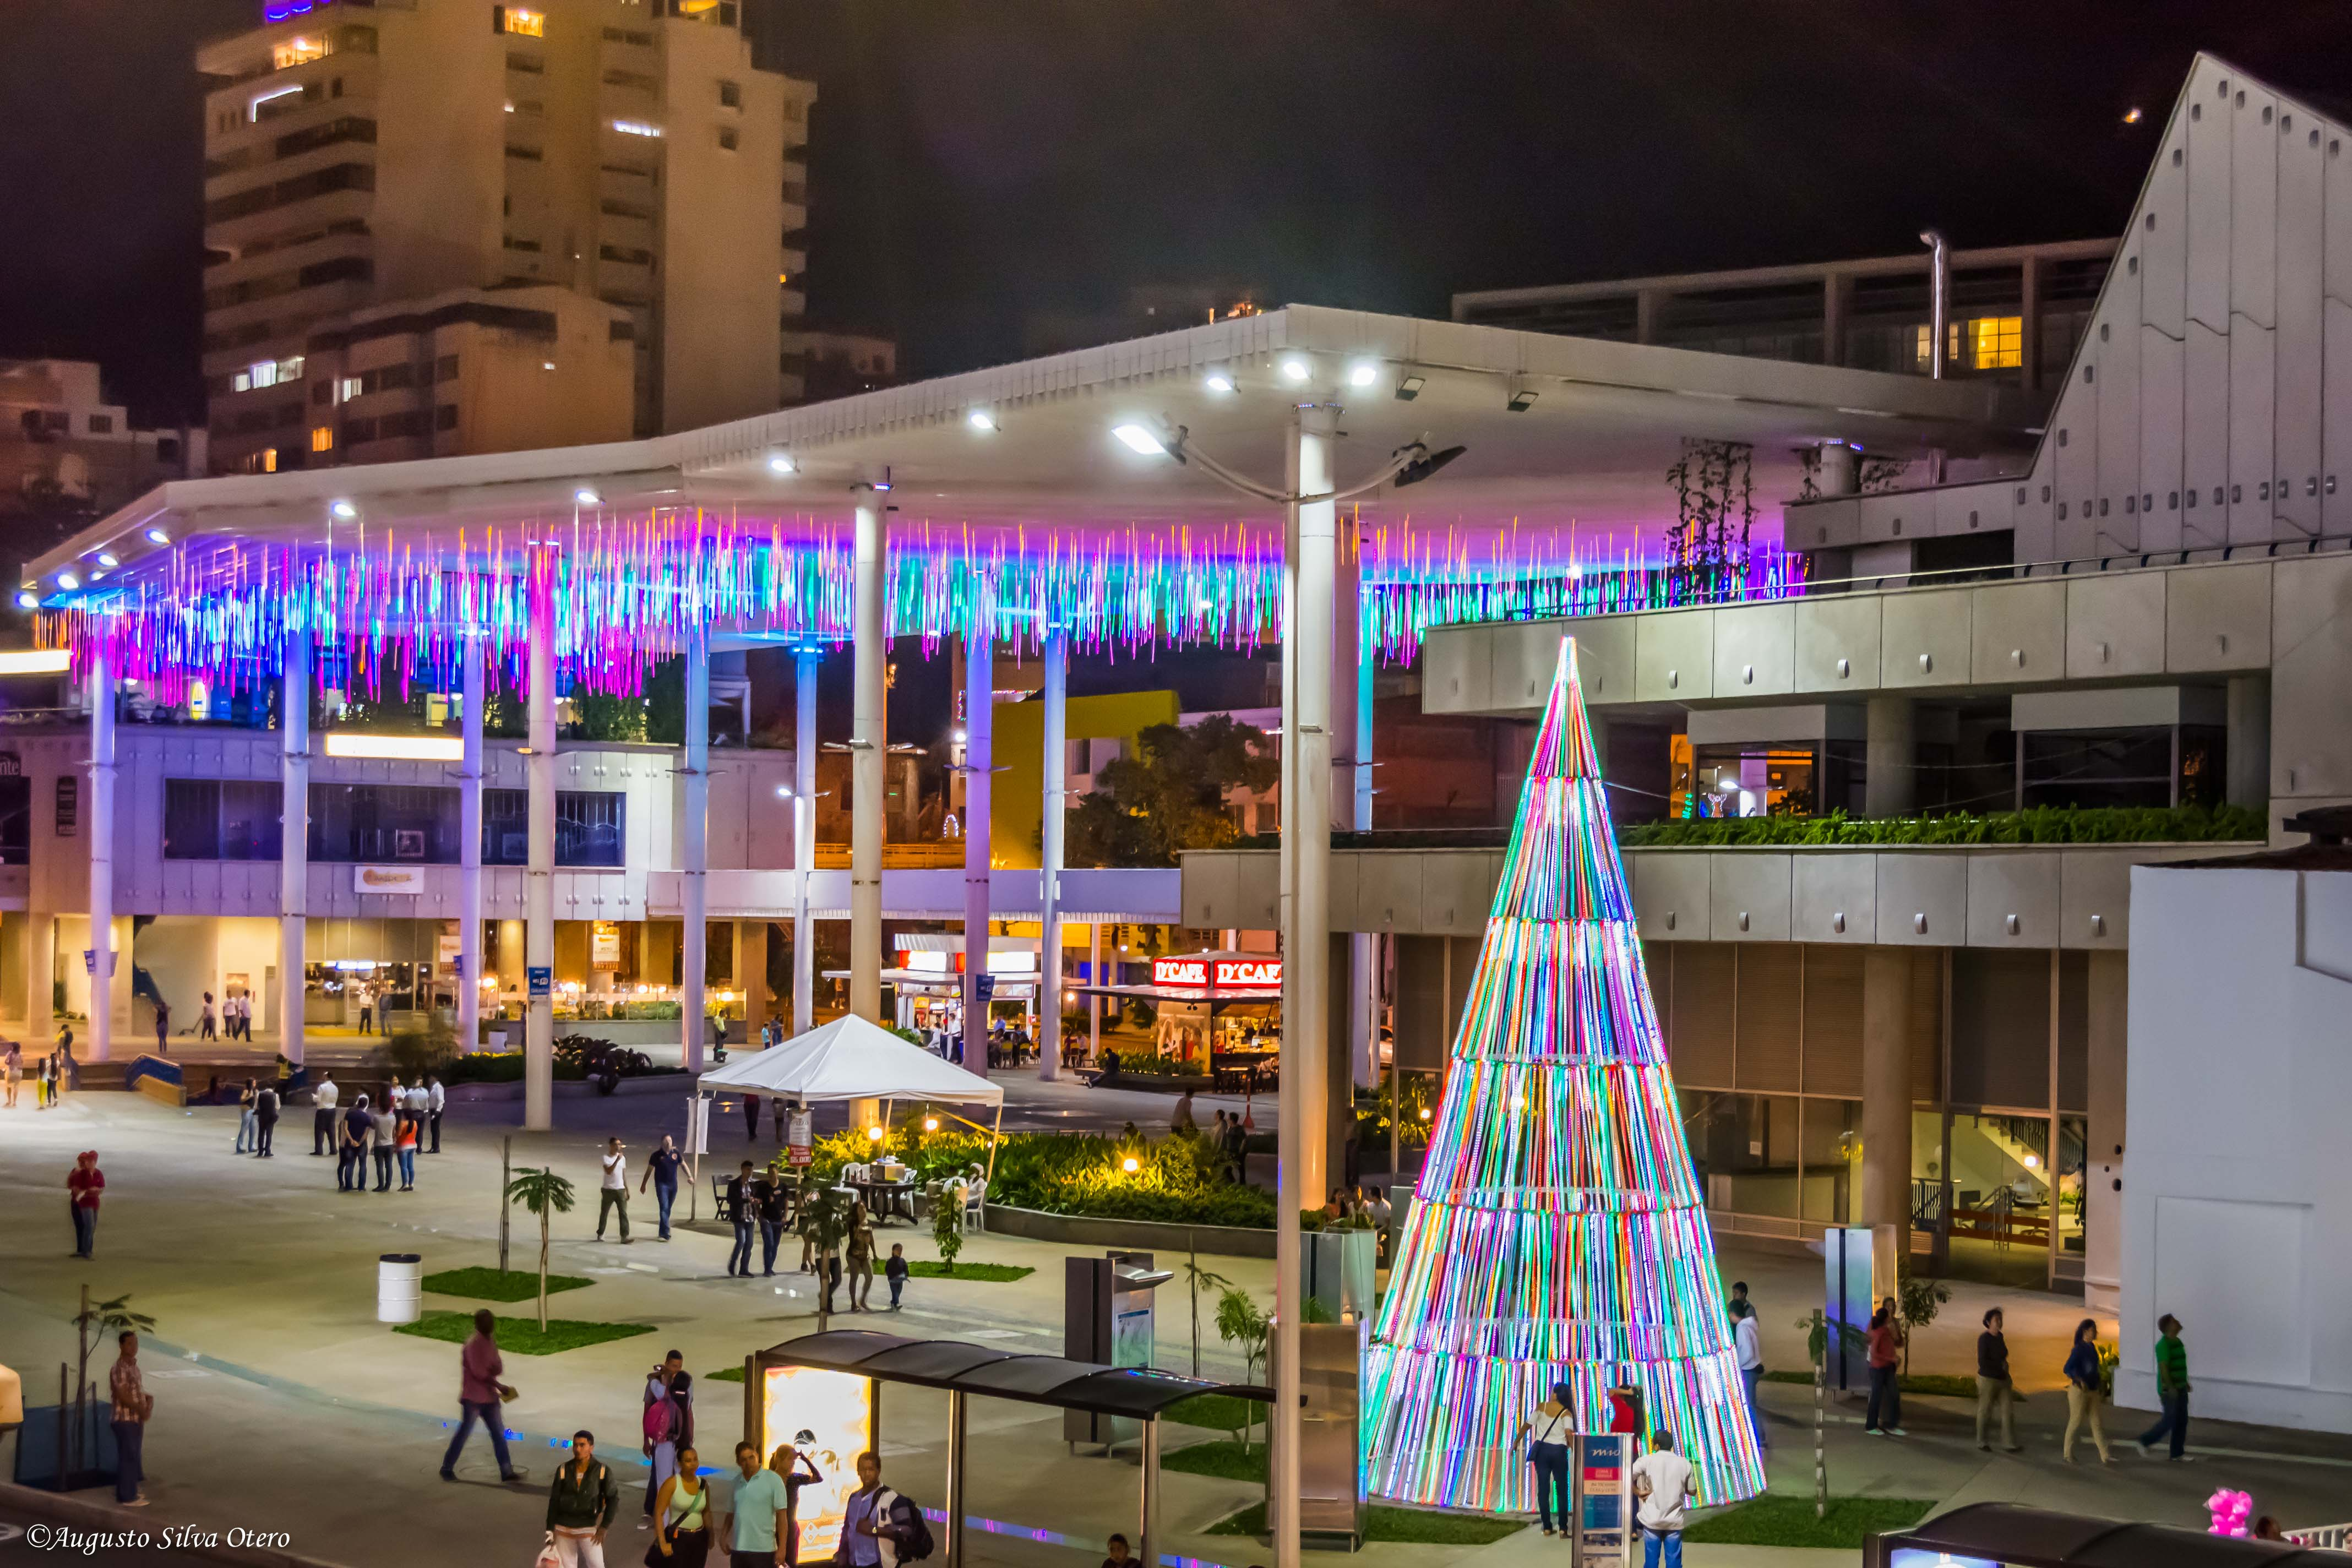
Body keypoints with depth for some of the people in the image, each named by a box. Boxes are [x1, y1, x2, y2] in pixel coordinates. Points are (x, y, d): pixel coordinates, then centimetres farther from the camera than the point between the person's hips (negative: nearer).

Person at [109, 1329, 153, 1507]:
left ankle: (132, 1490, 28)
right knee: (128, 1457, -3)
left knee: (134, 1456, 17)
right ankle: (127, 1497, 3)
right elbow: (122, 1396, -24)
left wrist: (149, 1399, 2)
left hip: (136, 1419, 9)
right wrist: (142, 1409, -19)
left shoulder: (133, 1365, 10)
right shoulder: (120, 1369, -20)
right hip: (126, 1419, -9)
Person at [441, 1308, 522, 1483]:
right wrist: (499, 1386, -20)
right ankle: (447, 1468, 12)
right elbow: (478, 1372, -21)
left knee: (499, 1433, 5)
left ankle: (507, 1471, 7)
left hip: (489, 1397, 8)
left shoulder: (490, 1343, 10)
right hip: (473, 1398, -8)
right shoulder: (474, 1345, -15)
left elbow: (498, 1369, 8)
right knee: (465, 1432, -2)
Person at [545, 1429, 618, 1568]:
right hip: (564, 1528, 2)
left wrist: (604, 1527, -10)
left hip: (589, 1529, -2)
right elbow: (554, 1501, 1)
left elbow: (613, 1498, -4)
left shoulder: (603, 1471, -10)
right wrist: (550, 1530, -1)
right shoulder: (563, 1470, -5)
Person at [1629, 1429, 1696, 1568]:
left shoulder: (1647, 1460, -6)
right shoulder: (1685, 1464, 1)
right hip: (1675, 1520, 1)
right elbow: (1692, 1491, 8)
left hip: (1652, 1520, -1)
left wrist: (1638, 1492, -4)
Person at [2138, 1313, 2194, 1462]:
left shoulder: (2177, 1342, 11)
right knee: (2170, 1420, -5)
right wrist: (2170, 1388, -26)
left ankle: (2177, 1454, 13)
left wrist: (2186, 1383, 19)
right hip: (2169, 1390, -9)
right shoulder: (2163, 1344, -17)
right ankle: (2145, 1441, 11)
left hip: (2180, 1388, 9)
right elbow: (2163, 1367, -22)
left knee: (2182, 1421, 7)